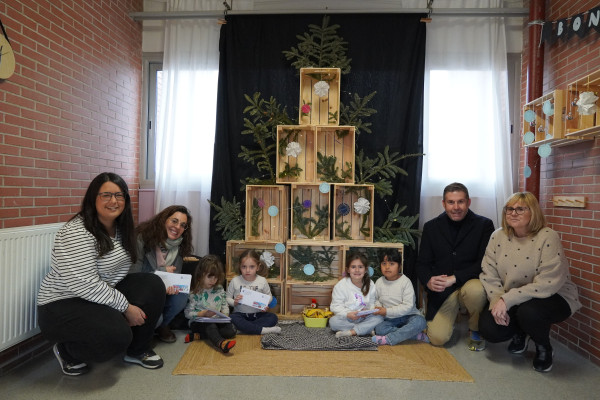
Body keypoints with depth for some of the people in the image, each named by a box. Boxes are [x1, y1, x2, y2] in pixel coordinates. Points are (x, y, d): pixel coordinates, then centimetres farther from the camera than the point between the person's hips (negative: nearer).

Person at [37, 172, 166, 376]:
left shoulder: (121, 229, 3)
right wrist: (126, 307, -23)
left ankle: (139, 349, 8)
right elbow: (84, 285, -29)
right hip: (62, 305, -8)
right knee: (118, 335, -30)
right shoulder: (76, 233, -23)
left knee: (153, 284, -10)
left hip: (102, 295, 8)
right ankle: (67, 351, 3)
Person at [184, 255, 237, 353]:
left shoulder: (219, 289, 6)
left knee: (231, 330, -21)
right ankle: (221, 343, -64)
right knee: (210, 325, -35)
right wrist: (203, 313, -21)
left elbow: (225, 305, 14)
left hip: (217, 321, 4)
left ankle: (197, 336, -24)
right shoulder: (195, 293, -7)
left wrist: (224, 314, -7)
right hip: (198, 322, -4)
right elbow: (188, 313, -8)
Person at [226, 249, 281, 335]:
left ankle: (244, 327, -25)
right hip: (240, 314, -1)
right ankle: (264, 330, -31)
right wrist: (234, 302, -18)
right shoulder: (235, 281, -5)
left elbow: (269, 296, 9)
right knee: (233, 318, -34)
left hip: (257, 314, 1)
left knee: (273, 317, -23)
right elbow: (227, 298, 4)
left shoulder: (262, 281, -4)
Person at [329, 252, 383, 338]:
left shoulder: (370, 284, -1)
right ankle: (368, 329, -22)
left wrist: (368, 311, -19)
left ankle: (350, 332, -26)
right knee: (333, 321, -30)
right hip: (347, 319, -2)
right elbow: (336, 306, -12)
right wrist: (348, 314, -30)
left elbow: (372, 303, 3)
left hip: (364, 318, 2)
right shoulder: (340, 285, -11)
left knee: (379, 317, -23)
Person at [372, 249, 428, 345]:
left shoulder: (405, 282, -11)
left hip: (407, 316, -2)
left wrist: (387, 311, -20)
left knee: (420, 321, -34)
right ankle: (418, 335, -21)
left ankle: (387, 339, -31)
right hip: (389, 319, 2)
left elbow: (408, 306, -16)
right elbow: (376, 300, 13)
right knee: (379, 329, -28)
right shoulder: (379, 282, 2)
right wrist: (378, 308, -12)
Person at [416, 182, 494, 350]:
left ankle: (475, 330, -4)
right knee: (438, 338, -13)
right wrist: (429, 281, -20)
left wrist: (454, 278, -24)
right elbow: (422, 264, 3)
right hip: (442, 290, 1)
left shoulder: (484, 225, -4)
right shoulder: (431, 227, 3)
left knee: (475, 290, -37)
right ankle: (450, 317, 24)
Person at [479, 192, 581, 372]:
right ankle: (520, 334, 20)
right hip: (511, 302, 4)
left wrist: (507, 300, -29)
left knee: (529, 312, -36)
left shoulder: (548, 238, -19)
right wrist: (497, 302, -22)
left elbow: (547, 284, -27)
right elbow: (489, 275, -6)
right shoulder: (498, 237, -3)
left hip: (553, 298, -4)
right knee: (488, 327, -17)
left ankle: (544, 348, 0)